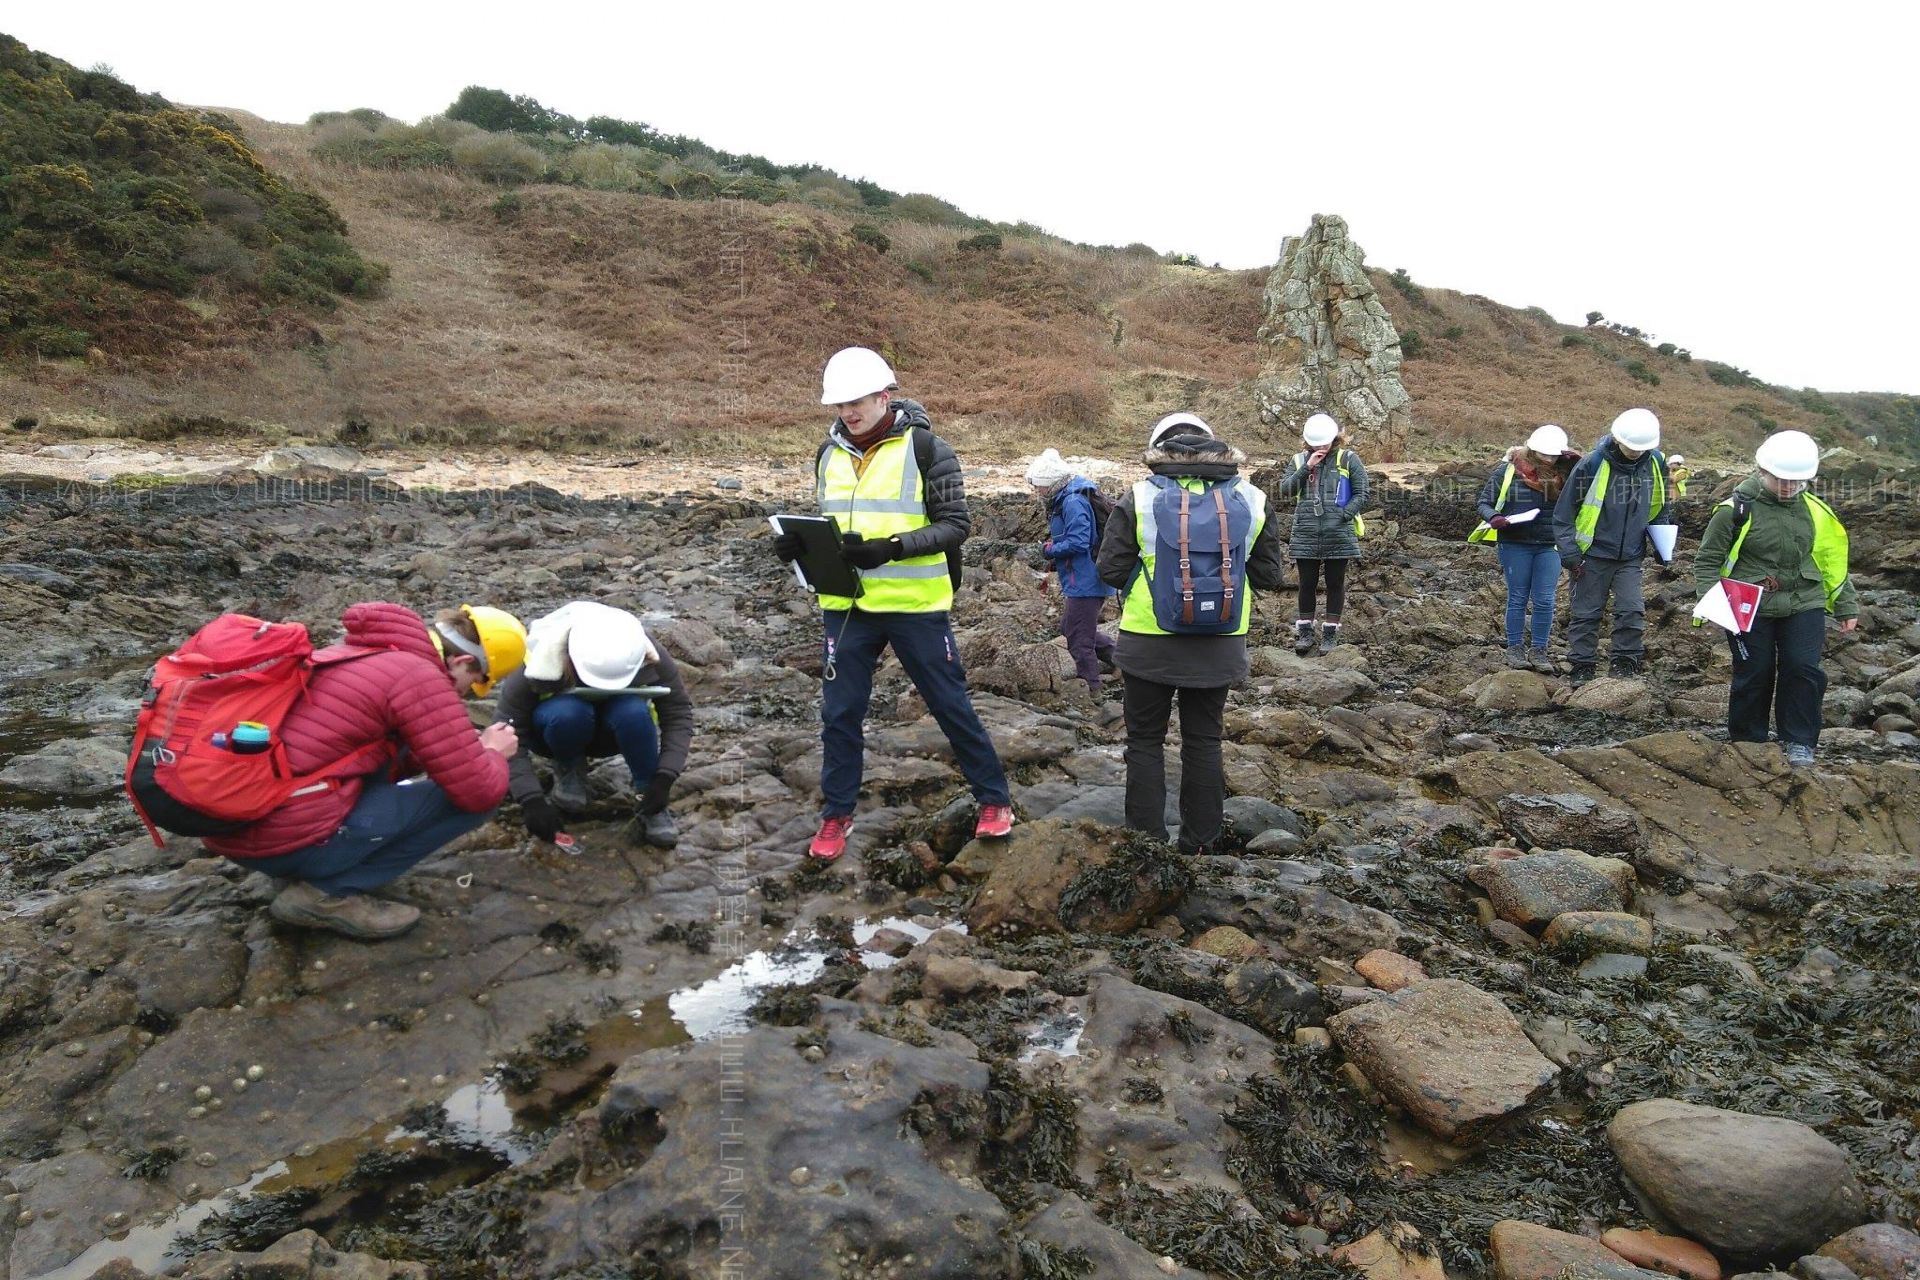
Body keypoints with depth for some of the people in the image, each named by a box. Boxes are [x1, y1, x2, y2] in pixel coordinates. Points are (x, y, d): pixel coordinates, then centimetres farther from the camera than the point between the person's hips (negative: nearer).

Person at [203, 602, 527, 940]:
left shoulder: (360, 654, 15)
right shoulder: (420, 677, -12)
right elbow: (480, 791, -11)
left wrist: (465, 744, 22)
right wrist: (493, 753, 11)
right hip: (290, 838, -9)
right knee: (470, 797, 0)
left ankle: (321, 873, 14)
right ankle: (330, 893, -2)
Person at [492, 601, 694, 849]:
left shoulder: (649, 658, -29)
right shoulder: (541, 659, -33)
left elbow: (678, 716, -21)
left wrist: (664, 778, -33)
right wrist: (531, 799, -36)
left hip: (611, 732, 1)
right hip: (560, 726, 0)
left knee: (633, 712, -35)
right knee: (568, 713, -37)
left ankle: (648, 800, -17)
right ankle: (569, 770, -5)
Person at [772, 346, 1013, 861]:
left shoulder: (924, 447, -8)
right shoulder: (830, 453, 9)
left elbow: (956, 523, -9)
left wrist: (892, 547, -23)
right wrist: (799, 544, -4)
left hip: (914, 604, -4)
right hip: (846, 605, 5)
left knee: (950, 704, 6)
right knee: (839, 712, 9)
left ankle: (994, 799, 23)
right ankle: (836, 814, 26)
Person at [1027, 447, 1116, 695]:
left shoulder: (1073, 502, -21)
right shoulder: (1066, 499, 11)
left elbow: (1078, 542, -27)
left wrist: (1050, 549, -11)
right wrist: (1053, 545, 4)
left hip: (1085, 581, -11)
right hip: (1086, 579, 11)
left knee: (1079, 637, 1)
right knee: (1069, 627, 23)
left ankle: (1090, 689, 15)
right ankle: (1117, 655, 28)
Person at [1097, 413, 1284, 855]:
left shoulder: (1139, 498, -8)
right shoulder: (1250, 500, 0)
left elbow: (1111, 570, -8)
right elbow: (1270, 575, 3)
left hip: (1150, 645, -2)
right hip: (1219, 648, 3)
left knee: (1145, 742, 11)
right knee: (1204, 741, 15)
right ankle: (1200, 846, 22)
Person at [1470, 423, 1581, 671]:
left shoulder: (1560, 473, 3)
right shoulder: (1507, 470, -4)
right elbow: (1484, 503, 0)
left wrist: (1576, 464, -10)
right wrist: (1494, 518, -20)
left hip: (1549, 546, 2)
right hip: (1515, 545, -2)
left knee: (1545, 601, 1)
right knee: (1518, 598, 5)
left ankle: (1539, 651, 12)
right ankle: (1515, 648, 16)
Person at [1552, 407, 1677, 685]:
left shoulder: (1655, 464, -1)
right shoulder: (1592, 464, -15)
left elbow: (1660, 508, 17)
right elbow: (1564, 512, -9)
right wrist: (1569, 554, -11)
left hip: (1630, 557, 3)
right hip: (1593, 555, -3)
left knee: (1632, 610, -4)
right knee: (1586, 613, 5)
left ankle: (1626, 661, 11)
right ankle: (1582, 666, 15)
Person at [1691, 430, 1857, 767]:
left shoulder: (1814, 510, 7)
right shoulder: (1737, 509, -8)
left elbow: (1832, 559, 16)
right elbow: (1707, 561, -3)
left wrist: (1846, 605, 17)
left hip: (1804, 605, 4)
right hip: (1750, 609, -3)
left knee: (1804, 669, -5)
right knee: (1754, 676, 2)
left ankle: (1798, 742, 9)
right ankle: (1747, 743, 18)